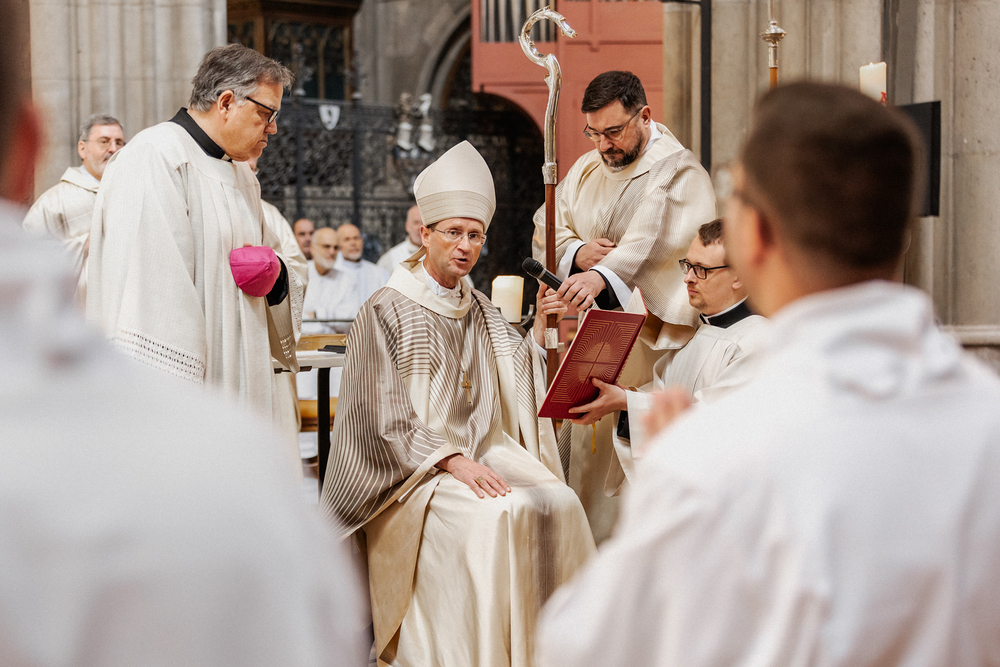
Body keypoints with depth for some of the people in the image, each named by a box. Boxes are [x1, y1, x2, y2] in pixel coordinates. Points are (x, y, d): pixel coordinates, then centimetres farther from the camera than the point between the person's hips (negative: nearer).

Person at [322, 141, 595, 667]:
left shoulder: (481, 312, 15)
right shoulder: (385, 312, -4)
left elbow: (519, 384, 8)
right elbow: (385, 417, -10)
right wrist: (453, 460, -20)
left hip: (485, 450, 6)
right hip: (412, 467, -6)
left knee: (558, 505, -19)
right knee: (489, 517, -30)